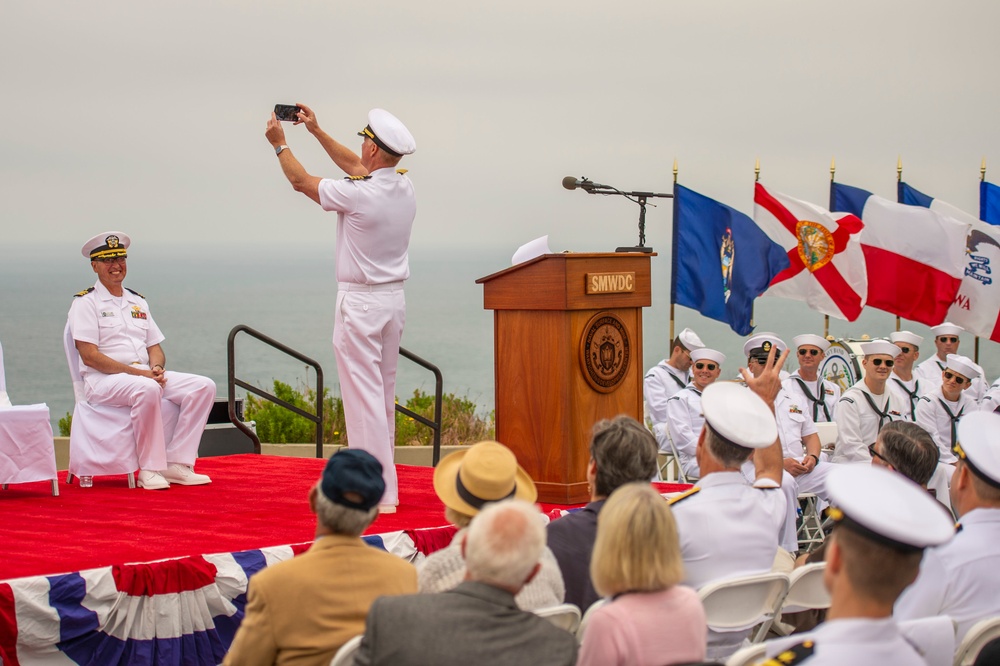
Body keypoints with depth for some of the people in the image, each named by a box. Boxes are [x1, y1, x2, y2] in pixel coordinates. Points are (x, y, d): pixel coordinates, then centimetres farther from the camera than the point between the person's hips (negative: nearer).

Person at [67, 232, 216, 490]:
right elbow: (89, 356, -12)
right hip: (102, 381, -7)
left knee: (204, 386, -14)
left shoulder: (138, 302, 21)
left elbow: (155, 348, 18)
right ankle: (150, 469, -31)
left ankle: (176, 464, -19)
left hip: (146, 376, 7)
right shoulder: (86, 302, -1)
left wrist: (156, 367, -8)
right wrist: (137, 373, -18)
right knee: (147, 390, -39)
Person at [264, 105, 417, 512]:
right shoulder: (404, 187, 2)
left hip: (360, 303, -8)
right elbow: (356, 166, 20)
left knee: (363, 395, -6)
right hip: (394, 299, 8)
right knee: (384, 394, 15)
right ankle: (384, 483, 21)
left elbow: (301, 181, -3)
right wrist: (316, 131, 26)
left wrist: (279, 143, 13)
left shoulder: (358, 193, -19)